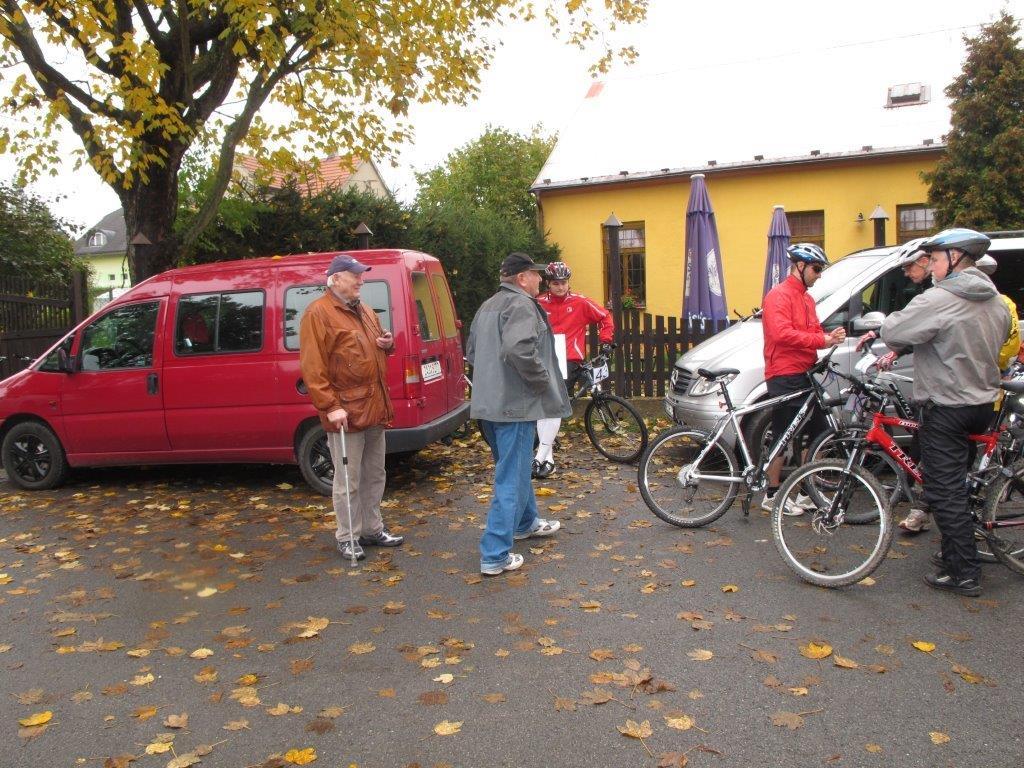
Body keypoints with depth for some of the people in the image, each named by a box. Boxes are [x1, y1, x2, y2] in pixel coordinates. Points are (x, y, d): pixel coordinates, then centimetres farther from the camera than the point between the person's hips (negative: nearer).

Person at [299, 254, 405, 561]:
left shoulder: (365, 312, 16)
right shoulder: (318, 313, -10)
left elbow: (377, 346, 29)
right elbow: (312, 367, -16)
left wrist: (387, 343, 4)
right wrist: (330, 406, -22)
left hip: (374, 407, 8)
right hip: (345, 411, -8)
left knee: (375, 475, 16)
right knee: (348, 480, 0)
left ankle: (373, 529, 29)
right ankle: (347, 538, 14)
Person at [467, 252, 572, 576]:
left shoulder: (488, 306, 17)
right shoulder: (521, 304, -14)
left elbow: (472, 351, 23)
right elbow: (519, 348, -31)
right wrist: (541, 378, -18)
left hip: (489, 401, 10)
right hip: (515, 403, -10)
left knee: (515, 467, 26)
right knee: (511, 477, -5)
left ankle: (526, 522, 45)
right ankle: (495, 555, -3)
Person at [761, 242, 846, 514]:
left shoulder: (806, 298, 20)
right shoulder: (779, 295, -11)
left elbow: (813, 331, 22)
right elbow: (782, 333, -24)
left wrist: (830, 336, -1)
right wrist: (822, 341, -22)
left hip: (804, 375, 9)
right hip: (784, 377, -9)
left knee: (818, 433, 11)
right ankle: (772, 495, 8)